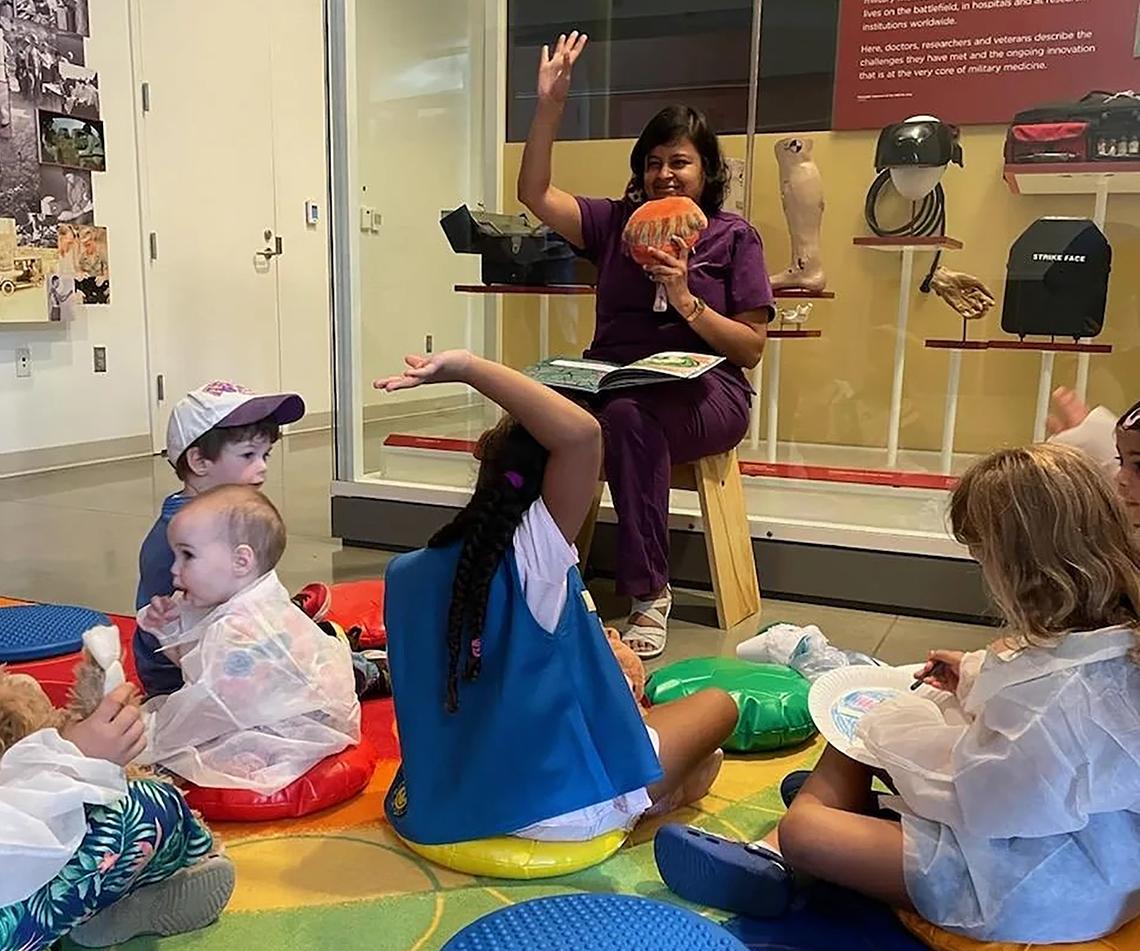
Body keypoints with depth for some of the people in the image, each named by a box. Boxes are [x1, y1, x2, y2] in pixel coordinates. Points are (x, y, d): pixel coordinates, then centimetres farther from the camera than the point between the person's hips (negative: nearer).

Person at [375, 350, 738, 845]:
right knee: (718, 704, 15)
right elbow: (582, 434, -41)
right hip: (554, 808, -6)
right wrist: (468, 368, -37)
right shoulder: (537, 555, -26)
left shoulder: (409, 572, -8)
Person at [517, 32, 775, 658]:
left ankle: (650, 594, -26)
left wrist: (686, 300, -12)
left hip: (703, 393, -2)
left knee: (628, 414, -38)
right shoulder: (616, 223, 16)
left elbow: (751, 349, 2)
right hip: (610, 382, 3)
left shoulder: (734, 236, 7)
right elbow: (534, 193, 5)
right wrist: (550, 104, -2)